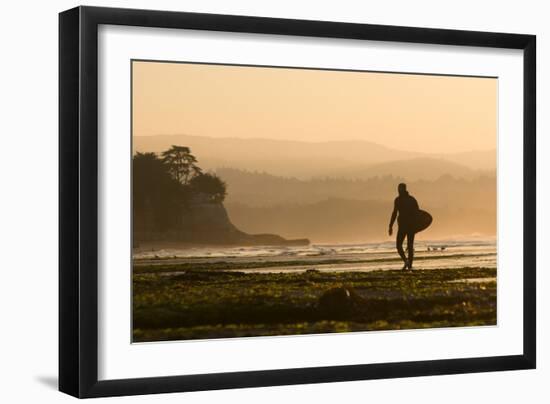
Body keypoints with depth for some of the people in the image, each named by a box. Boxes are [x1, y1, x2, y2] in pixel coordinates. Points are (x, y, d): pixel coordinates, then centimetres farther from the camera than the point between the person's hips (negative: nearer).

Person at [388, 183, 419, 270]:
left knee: (399, 245, 5)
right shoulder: (412, 199, 8)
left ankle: (405, 260, -18)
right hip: (412, 225, 4)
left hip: (402, 225, -4)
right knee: (410, 245, 11)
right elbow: (417, 212, 6)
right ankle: (410, 265, 8)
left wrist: (391, 226, -11)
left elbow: (395, 213, -12)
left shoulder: (398, 200, -7)